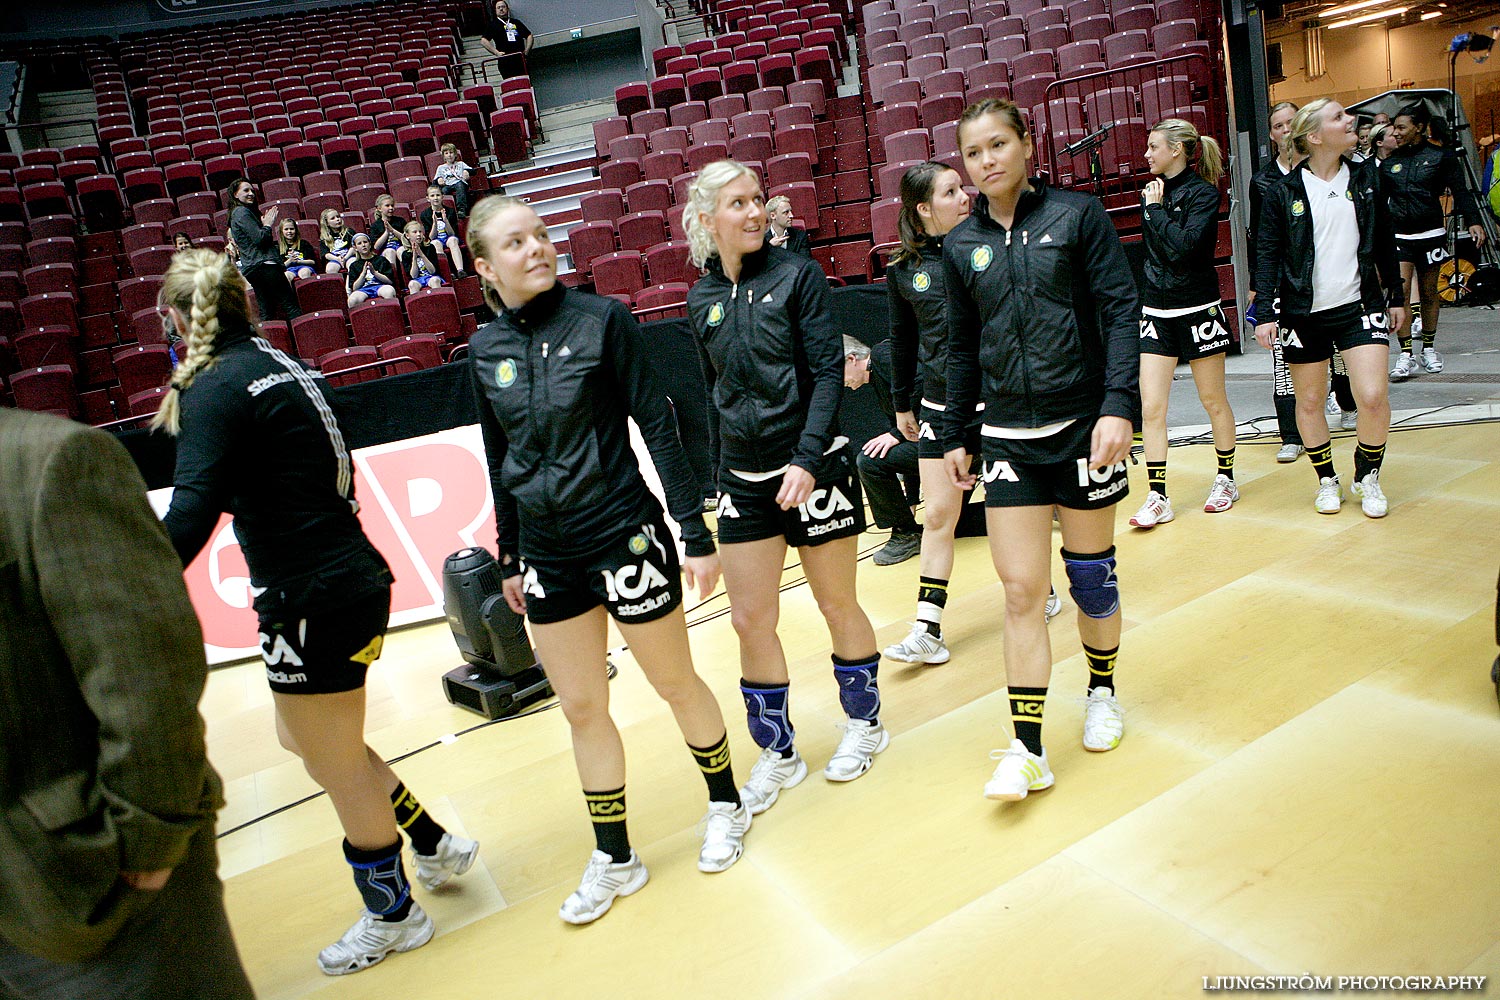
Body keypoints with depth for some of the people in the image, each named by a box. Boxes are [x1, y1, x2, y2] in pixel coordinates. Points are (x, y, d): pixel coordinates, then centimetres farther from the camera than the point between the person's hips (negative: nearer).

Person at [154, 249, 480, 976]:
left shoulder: (217, 389, -15)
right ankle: (435, 845, 35)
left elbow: (190, 517, -26)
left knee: (336, 763, 11)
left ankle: (391, 916, 32)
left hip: (313, 601, -8)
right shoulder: (281, 366, 9)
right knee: (306, 738, 24)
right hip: (352, 577, 8)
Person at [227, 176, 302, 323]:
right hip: (264, 265, -10)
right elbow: (259, 238, -17)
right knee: (290, 304, -12)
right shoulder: (242, 212, -8)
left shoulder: (237, 213, 22)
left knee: (266, 311, 8)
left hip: (251, 268, 10)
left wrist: (265, 224, 11)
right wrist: (268, 225, -1)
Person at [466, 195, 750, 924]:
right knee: (581, 708, 11)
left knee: (675, 682, 12)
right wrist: (509, 559, 15)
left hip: (625, 536, -4)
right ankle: (614, 859, 29)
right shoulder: (485, 350, 2)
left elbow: (657, 425, -9)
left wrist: (696, 532, -11)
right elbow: (500, 461, 11)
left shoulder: (602, 319, -9)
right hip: (549, 555, 4)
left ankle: (726, 806, 36)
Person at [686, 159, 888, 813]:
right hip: (745, 481, 4)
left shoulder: (797, 275, -7)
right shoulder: (703, 299, 6)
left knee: (838, 604, 10)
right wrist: (720, 476, 15)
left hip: (815, 469, -4)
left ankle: (864, 725, 33)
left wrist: (807, 460, -21)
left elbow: (828, 373, -11)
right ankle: (778, 755, 23)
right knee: (750, 621, 5)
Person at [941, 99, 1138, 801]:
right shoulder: (961, 245, 6)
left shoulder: (1077, 215, -3)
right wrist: (956, 435, 13)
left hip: (1083, 425, -2)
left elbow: (1121, 311, -7)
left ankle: (1102, 694, 38)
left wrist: (1118, 405, -19)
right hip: (1008, 438, 2)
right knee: (1021, 592, -1)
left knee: (1091, 576, 12)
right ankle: (1027, 750, 6)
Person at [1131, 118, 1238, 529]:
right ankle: (1158, 497, 1)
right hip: (1156, 311, 5)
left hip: (1197, 310, -5)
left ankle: (1226, 480, 27)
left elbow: (1186, 244, -24)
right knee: (1151, 407, -4)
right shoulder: (1156, 190, 8)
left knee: (1213, 400, 10)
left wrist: (1156, 209, -15)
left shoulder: (1203, 193, -9)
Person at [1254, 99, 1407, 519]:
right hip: (1304, 313, -1)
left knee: (1373, 397, -10)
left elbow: (1385, 242, 14)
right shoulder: (1282, 193, -3)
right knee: (1309, 402, 7)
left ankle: (1368, 475, 14)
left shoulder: (1368, 176, 7)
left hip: (1359, 306, 2)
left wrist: (1396, 296, 15)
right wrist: (1266, 314, -9)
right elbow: (1269, 256, -2)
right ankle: (1326, 479, 27)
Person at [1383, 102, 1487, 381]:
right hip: (1398, 235, 1)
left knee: (1429, 293, 9)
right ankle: (1406, 354, -12)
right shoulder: (1389, 163, 9)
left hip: (1431, 234, -1)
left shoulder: (1441, 157, 2)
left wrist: (1473, 221, -14)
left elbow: (1460, 191, -1)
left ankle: (1428, 348, 23)